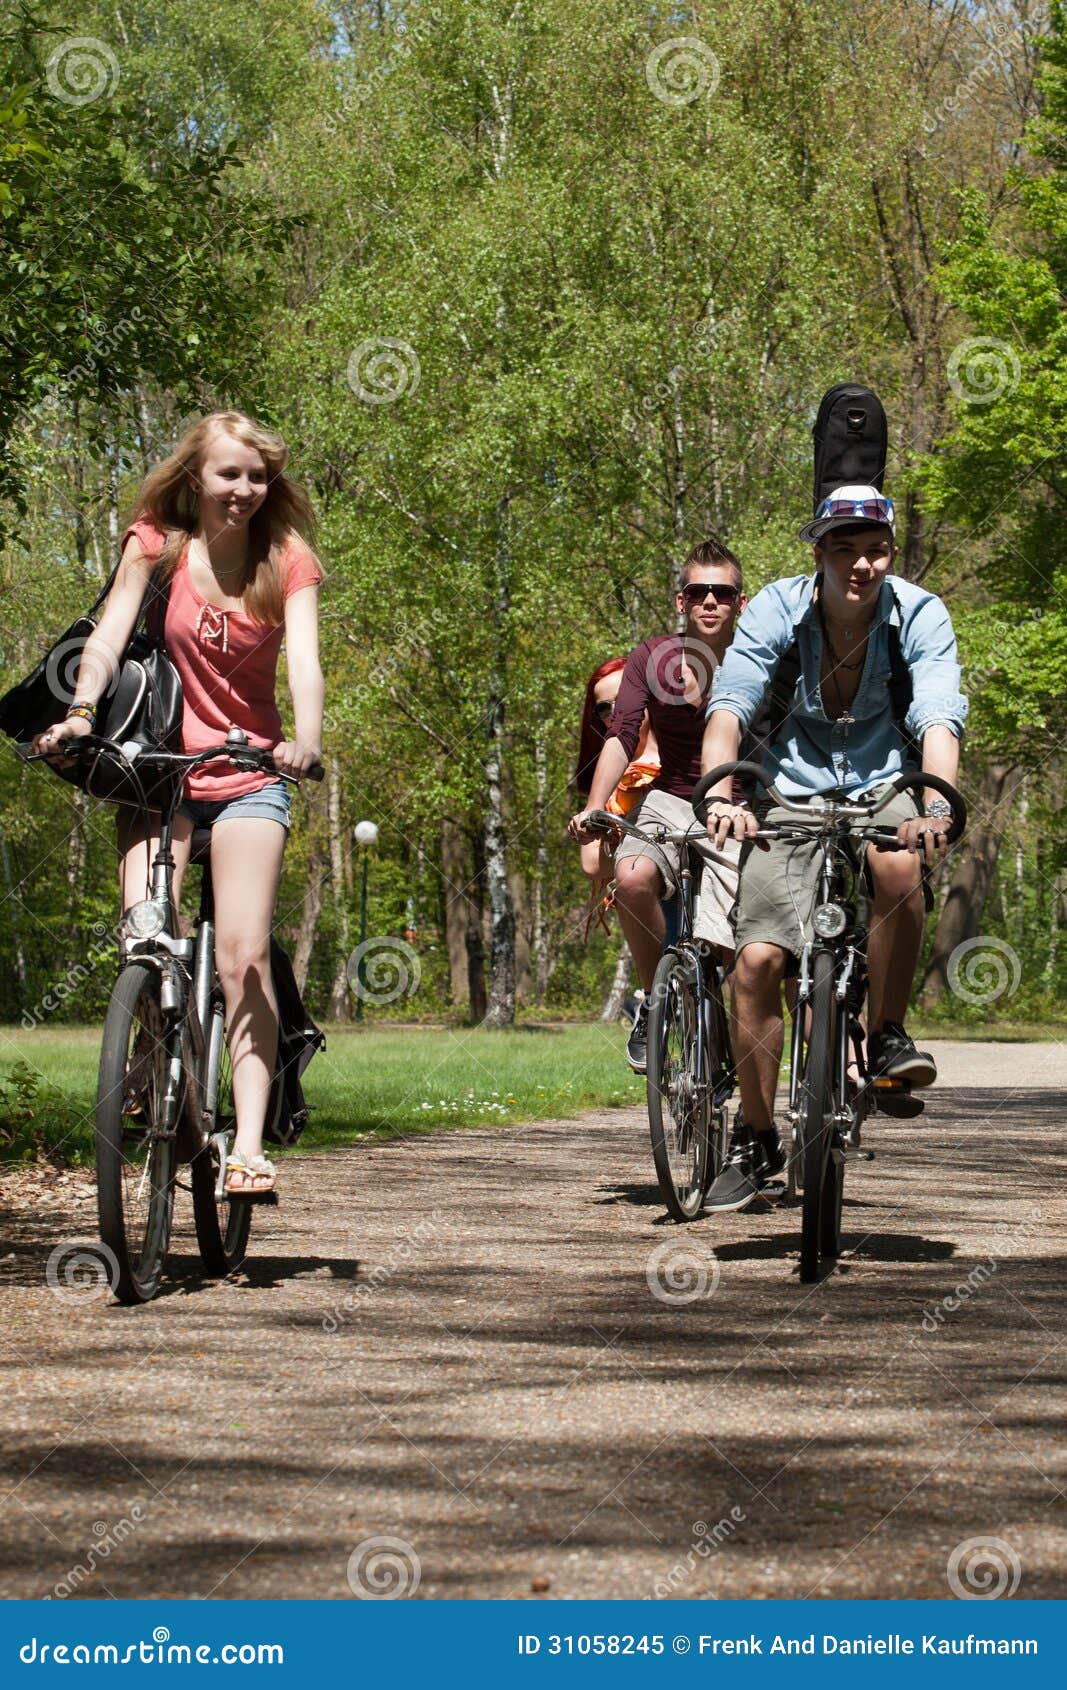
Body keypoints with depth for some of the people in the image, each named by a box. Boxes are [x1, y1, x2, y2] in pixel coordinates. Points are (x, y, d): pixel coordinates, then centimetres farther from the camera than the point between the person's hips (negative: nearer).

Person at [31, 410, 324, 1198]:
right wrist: (80, 711, -33)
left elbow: (305, 662, -16)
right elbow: (109, 635, -13)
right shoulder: (156, 546, -2)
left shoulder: (288, 562, -2)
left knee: (242, 957, -13)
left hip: (249, 774, 0)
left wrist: (306, 740, -36)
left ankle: (249, 1142, -15)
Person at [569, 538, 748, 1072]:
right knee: (633, 877, -33)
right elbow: (621, 736, -11)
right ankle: (655, 1000, -11)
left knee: (717, 948, -15)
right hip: (667, 802, 1)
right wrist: (595, 806, -27)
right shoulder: (653, 658, -3)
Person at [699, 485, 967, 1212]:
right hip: (795, 791, 1)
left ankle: (889, 1037, -17)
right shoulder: (778, 609, -14)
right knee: (756, 960, -12)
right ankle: (757, 1139, 6)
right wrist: (719, 796, -43)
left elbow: (940, 716, -27)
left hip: (884, 786, -1)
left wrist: (937, 804, -45)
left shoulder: (919, 614, -15)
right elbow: (730, 705, -25)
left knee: (900, 865, -37)